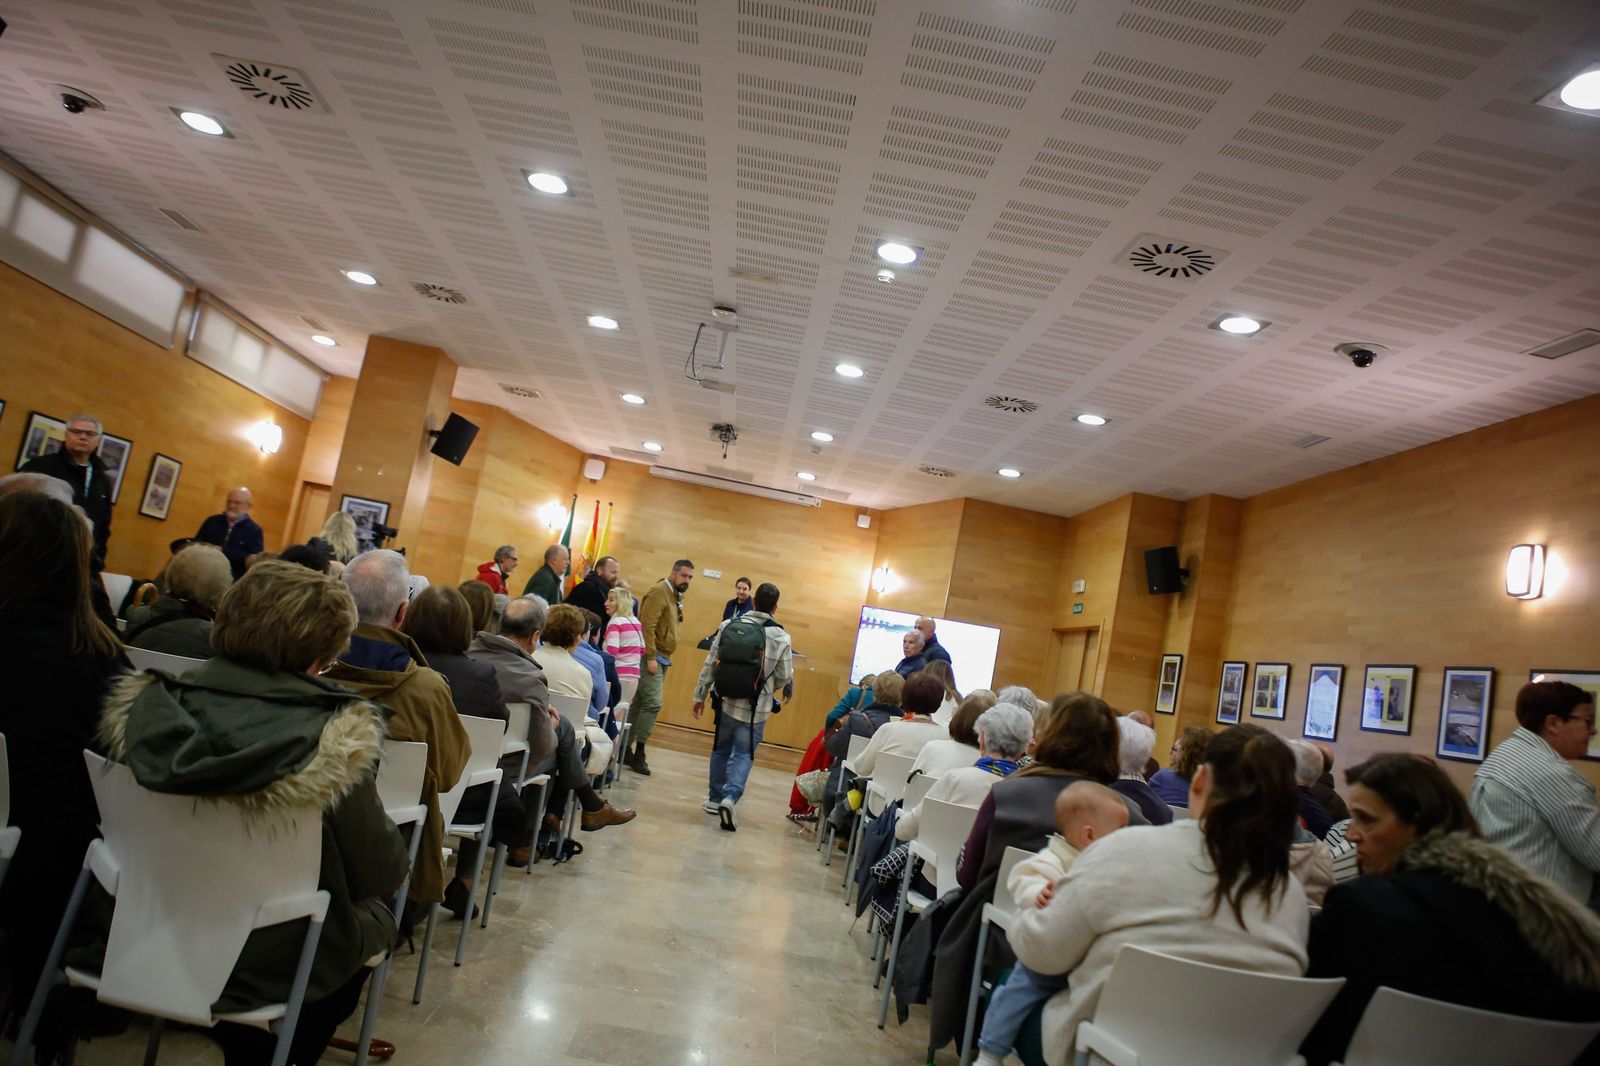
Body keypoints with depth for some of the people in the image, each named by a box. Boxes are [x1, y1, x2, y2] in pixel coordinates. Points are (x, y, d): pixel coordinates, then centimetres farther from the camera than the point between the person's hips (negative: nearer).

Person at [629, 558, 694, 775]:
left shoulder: (676, 596, 16)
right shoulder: (659, 591, -12)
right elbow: (647, 626, -20)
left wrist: (662, 658, 11)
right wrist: (650, 657, -22)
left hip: (662, 658, 9)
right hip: (652, 657, -9)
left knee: (640, 704, 10)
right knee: (653, 704, -11)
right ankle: (638, 753, -5)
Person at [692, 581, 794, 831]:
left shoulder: (728, 625, -2)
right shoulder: (780, 636, -9)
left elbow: (710, 665, 2)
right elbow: (784, 677, -2)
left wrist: (700, 696, 12)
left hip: (727, 702, 3)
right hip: (755, 708, -3)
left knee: (721, 749, 20)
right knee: (744, 754, 5)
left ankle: (715, 799, 28)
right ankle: (730, 798, -15)